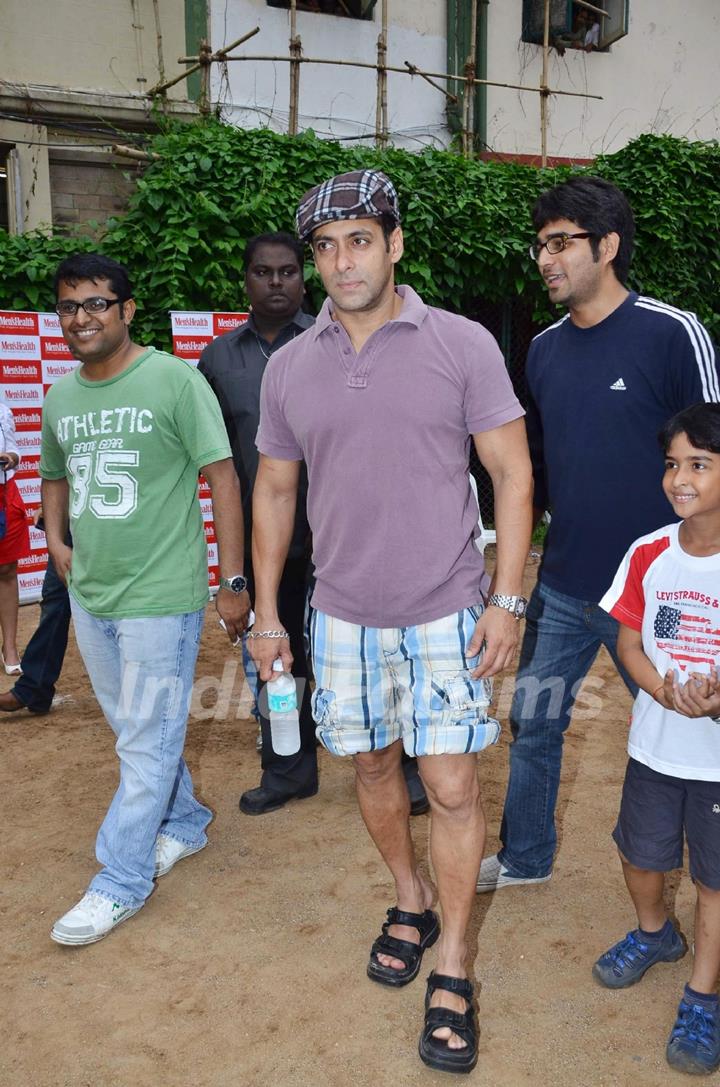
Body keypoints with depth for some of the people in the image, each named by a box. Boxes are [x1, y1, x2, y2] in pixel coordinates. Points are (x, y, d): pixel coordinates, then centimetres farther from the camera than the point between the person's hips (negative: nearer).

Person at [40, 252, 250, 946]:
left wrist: (233, 581, -13)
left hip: (160, 595, -7)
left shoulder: (173, 380, -11)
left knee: (147, 741, 4)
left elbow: (222, 478, -11)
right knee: (133, 728, 19)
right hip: (88, 594, 7)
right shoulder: (59, 398, 8)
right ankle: (184, 824, 40)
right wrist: (56, 540, 9)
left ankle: (120, 881, 17)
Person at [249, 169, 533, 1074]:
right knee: (373, 765, 17)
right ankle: (410, 898, 42)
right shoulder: (288, 367, 2)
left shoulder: (463, 345, -7)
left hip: (446, 612, -3)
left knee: (451, 787, 1)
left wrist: (507, 600, -10)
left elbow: (512, 473, -4)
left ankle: (453, 969, 19)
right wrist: (266, 614, 8)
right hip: (343, 615, 4)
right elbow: (273, 491, 10)